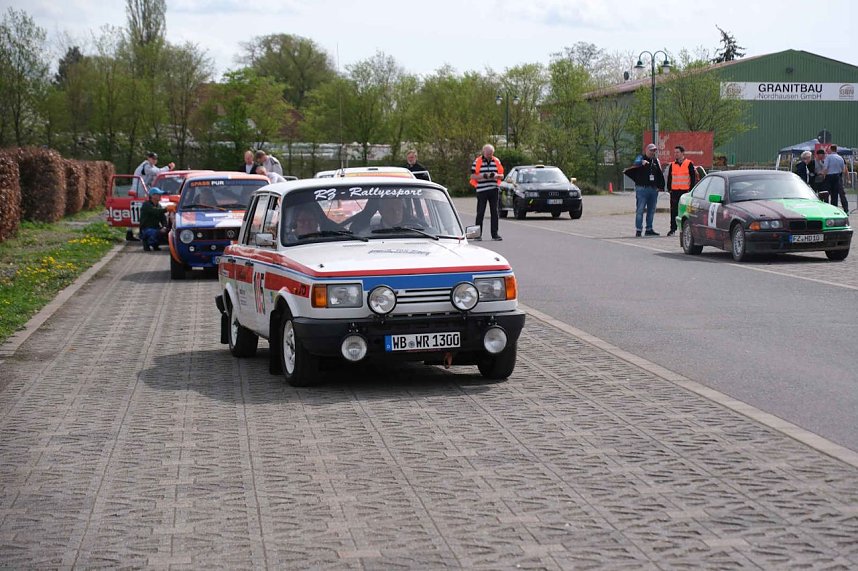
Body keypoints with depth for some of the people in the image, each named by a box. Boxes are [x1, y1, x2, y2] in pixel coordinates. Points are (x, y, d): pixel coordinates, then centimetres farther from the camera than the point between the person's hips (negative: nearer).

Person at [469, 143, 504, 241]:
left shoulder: (496, 161, 10)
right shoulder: (477, 162, 0)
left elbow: (501, 176, 12)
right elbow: (472, 176, -4)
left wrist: (496, 175, -10)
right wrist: (483, 176, -19)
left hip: (494, 190, 3)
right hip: (481, 190, -3)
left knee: (494, 212, 4)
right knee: (480, 213, -2)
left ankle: (495, 234, 9)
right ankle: (478, 234, 3)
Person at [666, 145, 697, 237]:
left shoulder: (689, 164, 0)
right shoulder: (672, 165, 11)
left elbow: (693, 177, 0)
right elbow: (669, 178, 15)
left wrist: (691, 189, -7)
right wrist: (669, 189, 6)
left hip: (685, 190, -3)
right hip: (674, 191, 3)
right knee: (673, 211, 1)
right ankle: (673, 229, 5)